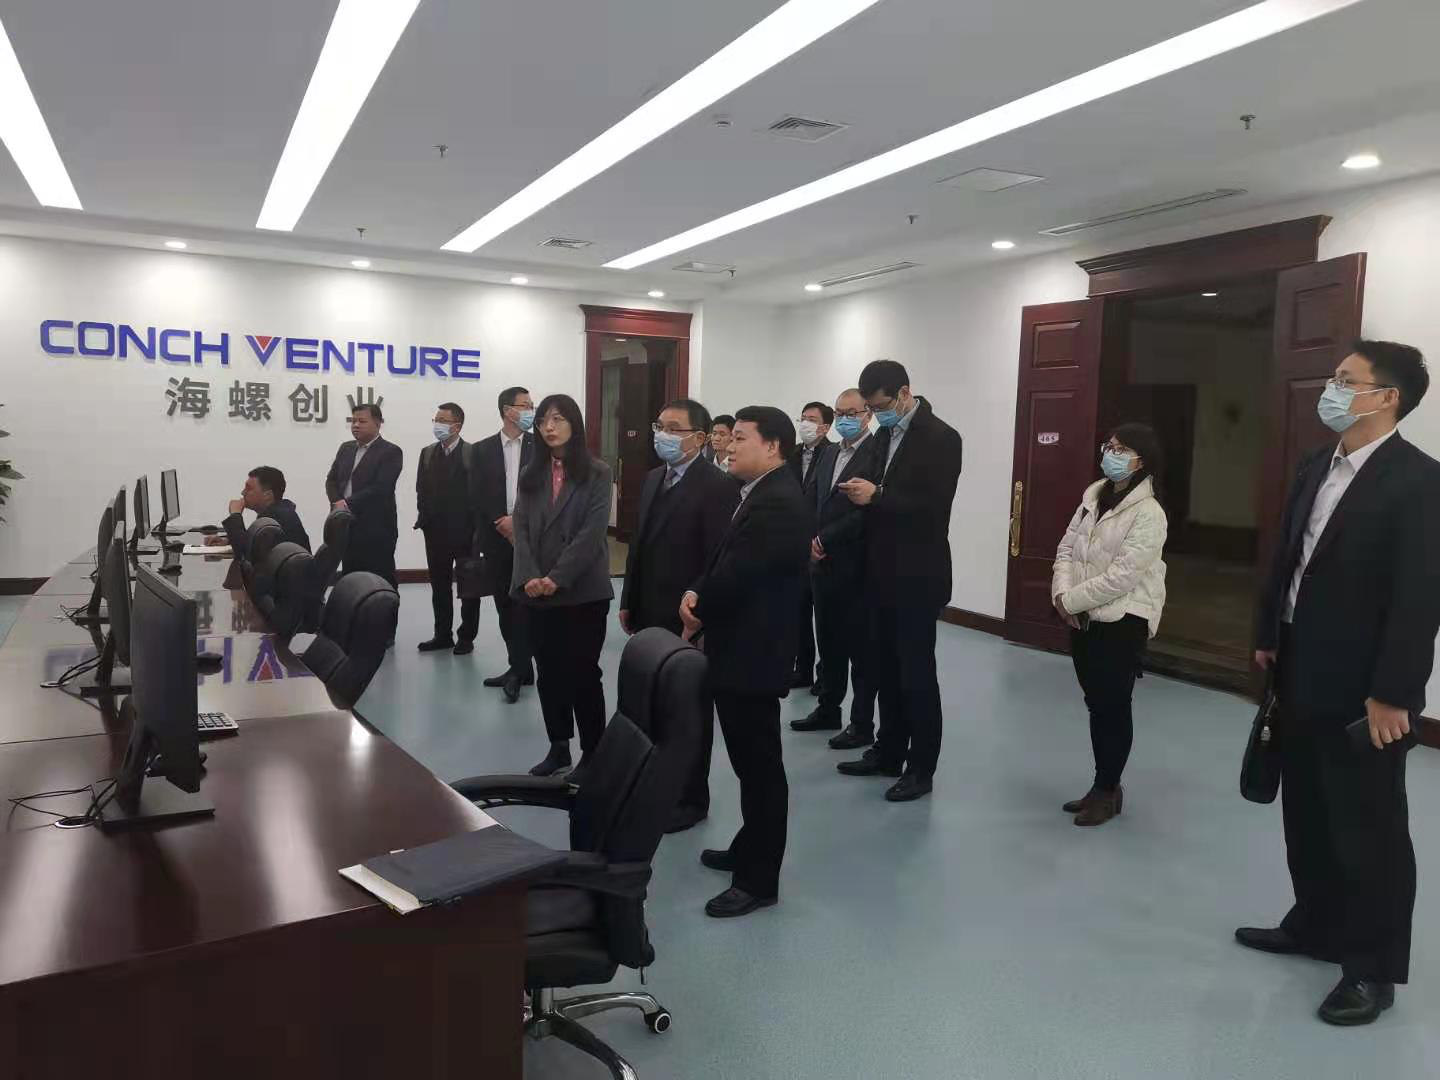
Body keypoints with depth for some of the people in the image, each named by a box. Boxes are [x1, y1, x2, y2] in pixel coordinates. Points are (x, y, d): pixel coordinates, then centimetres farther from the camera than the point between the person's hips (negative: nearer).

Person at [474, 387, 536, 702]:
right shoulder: (483, 450, 6)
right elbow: (479, 495, 0)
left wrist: (518, 520, -12)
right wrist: (502, 523, -12)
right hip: (498, 537, 3)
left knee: (522, 602, -6)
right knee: (505, 604, 7)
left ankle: (518, 669, 1)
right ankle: (520, 667, 17)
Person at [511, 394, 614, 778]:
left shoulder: (597, 473, -3)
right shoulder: (531, 474, 11)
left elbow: (592, 532, -11)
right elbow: (521, 529, 3)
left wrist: (558, 578, -18)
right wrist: (529, 577, -12)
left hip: (583, 591, -4)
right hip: (537, 592, 5)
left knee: (583, 673, 1)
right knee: (548, 673, 11)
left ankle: (593, 752, 13)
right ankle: (558, 747, 24)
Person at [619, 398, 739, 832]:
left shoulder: (718, 486, -14)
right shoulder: (654, 479, 12)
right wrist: (629, 602, 13)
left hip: (688, 619, -7)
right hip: (650, 615, 7)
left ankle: (691, 797, 21)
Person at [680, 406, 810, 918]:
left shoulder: (777, 503, -20)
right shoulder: (760, 496, 14)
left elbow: (734, 577, -23)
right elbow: (722, 565, 14)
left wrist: (696, 618, -6)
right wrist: (696, 595, -6)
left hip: (753, 655, -10)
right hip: (741, 649, 10)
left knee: (761, 767, 1)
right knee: (749, 762, 20)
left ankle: (759, 879, 12)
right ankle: (750, 849, 35)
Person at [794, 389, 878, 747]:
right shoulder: (829, 457, 15)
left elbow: (870, 512, -19)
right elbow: (815, 504, 18)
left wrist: (826, 539, -14)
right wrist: (814, 541, 0)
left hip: (857, 567, -8)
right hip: (824, 565, 8)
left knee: (860, 649, 2)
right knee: (829, 645, 17)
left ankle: (862, 725, 12)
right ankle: (828, 710, 31)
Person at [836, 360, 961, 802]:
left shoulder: (940, 437, -12)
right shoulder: (885, 434, 12)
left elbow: (934, 506, -20)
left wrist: (876, 495, -26)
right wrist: (863, 493, -8)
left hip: (917, 576, -8)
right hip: (882, 572, 8)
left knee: (916, 672, 1)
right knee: (885, 667, 14)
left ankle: (921, 768, 12)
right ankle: (889, 751, 27)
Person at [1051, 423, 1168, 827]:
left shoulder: (1149, 513, -15)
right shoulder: (1094, 494, 7)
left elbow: (1121, 576, -21)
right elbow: (1067, 548, 7)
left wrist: (1071, 600, -16)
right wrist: (1062, 592, -9)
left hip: (1123, 620, -7)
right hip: (1084, 617, 7)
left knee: (1113, 705, 3)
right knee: (1095, 702, 14)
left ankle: (1107, 790, 19)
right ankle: (1103, 787, 28)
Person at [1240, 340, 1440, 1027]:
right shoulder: (1315, 469, 8)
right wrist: (1268, 637, 14)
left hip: (1362, 691, -8)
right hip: (1302, 675, 8)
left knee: (1369, 829, 6)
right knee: (1306, 813, 19)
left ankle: (1373, 967, 22)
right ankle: (1315, 925, 37)